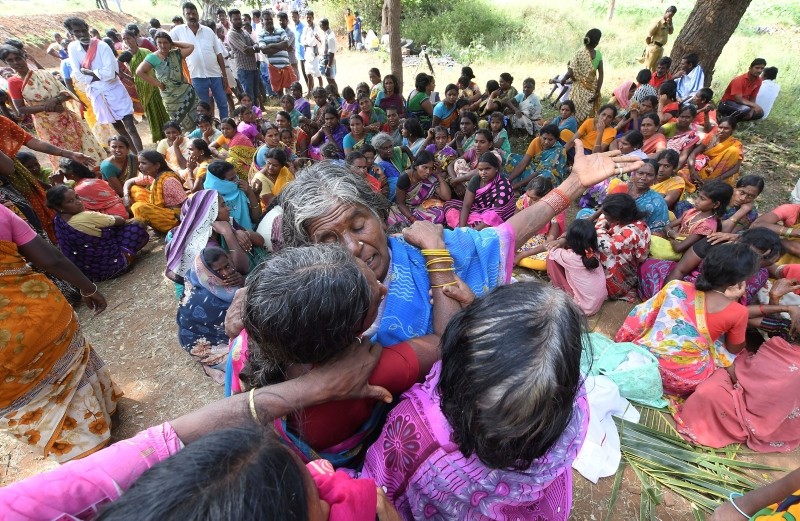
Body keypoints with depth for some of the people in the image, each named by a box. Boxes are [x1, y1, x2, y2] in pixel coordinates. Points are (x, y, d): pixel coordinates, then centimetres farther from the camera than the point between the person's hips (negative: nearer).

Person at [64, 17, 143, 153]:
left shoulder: (102, 46, -13)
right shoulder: (72, 48, -1)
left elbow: (110, 73, -21)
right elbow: (78, 75, -6)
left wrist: (88, 72, -13)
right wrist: (101, 75, -14)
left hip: (115, 91, -4)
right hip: (96, 94, 5)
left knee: (130, 127, -10)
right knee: (118, 127, 12)